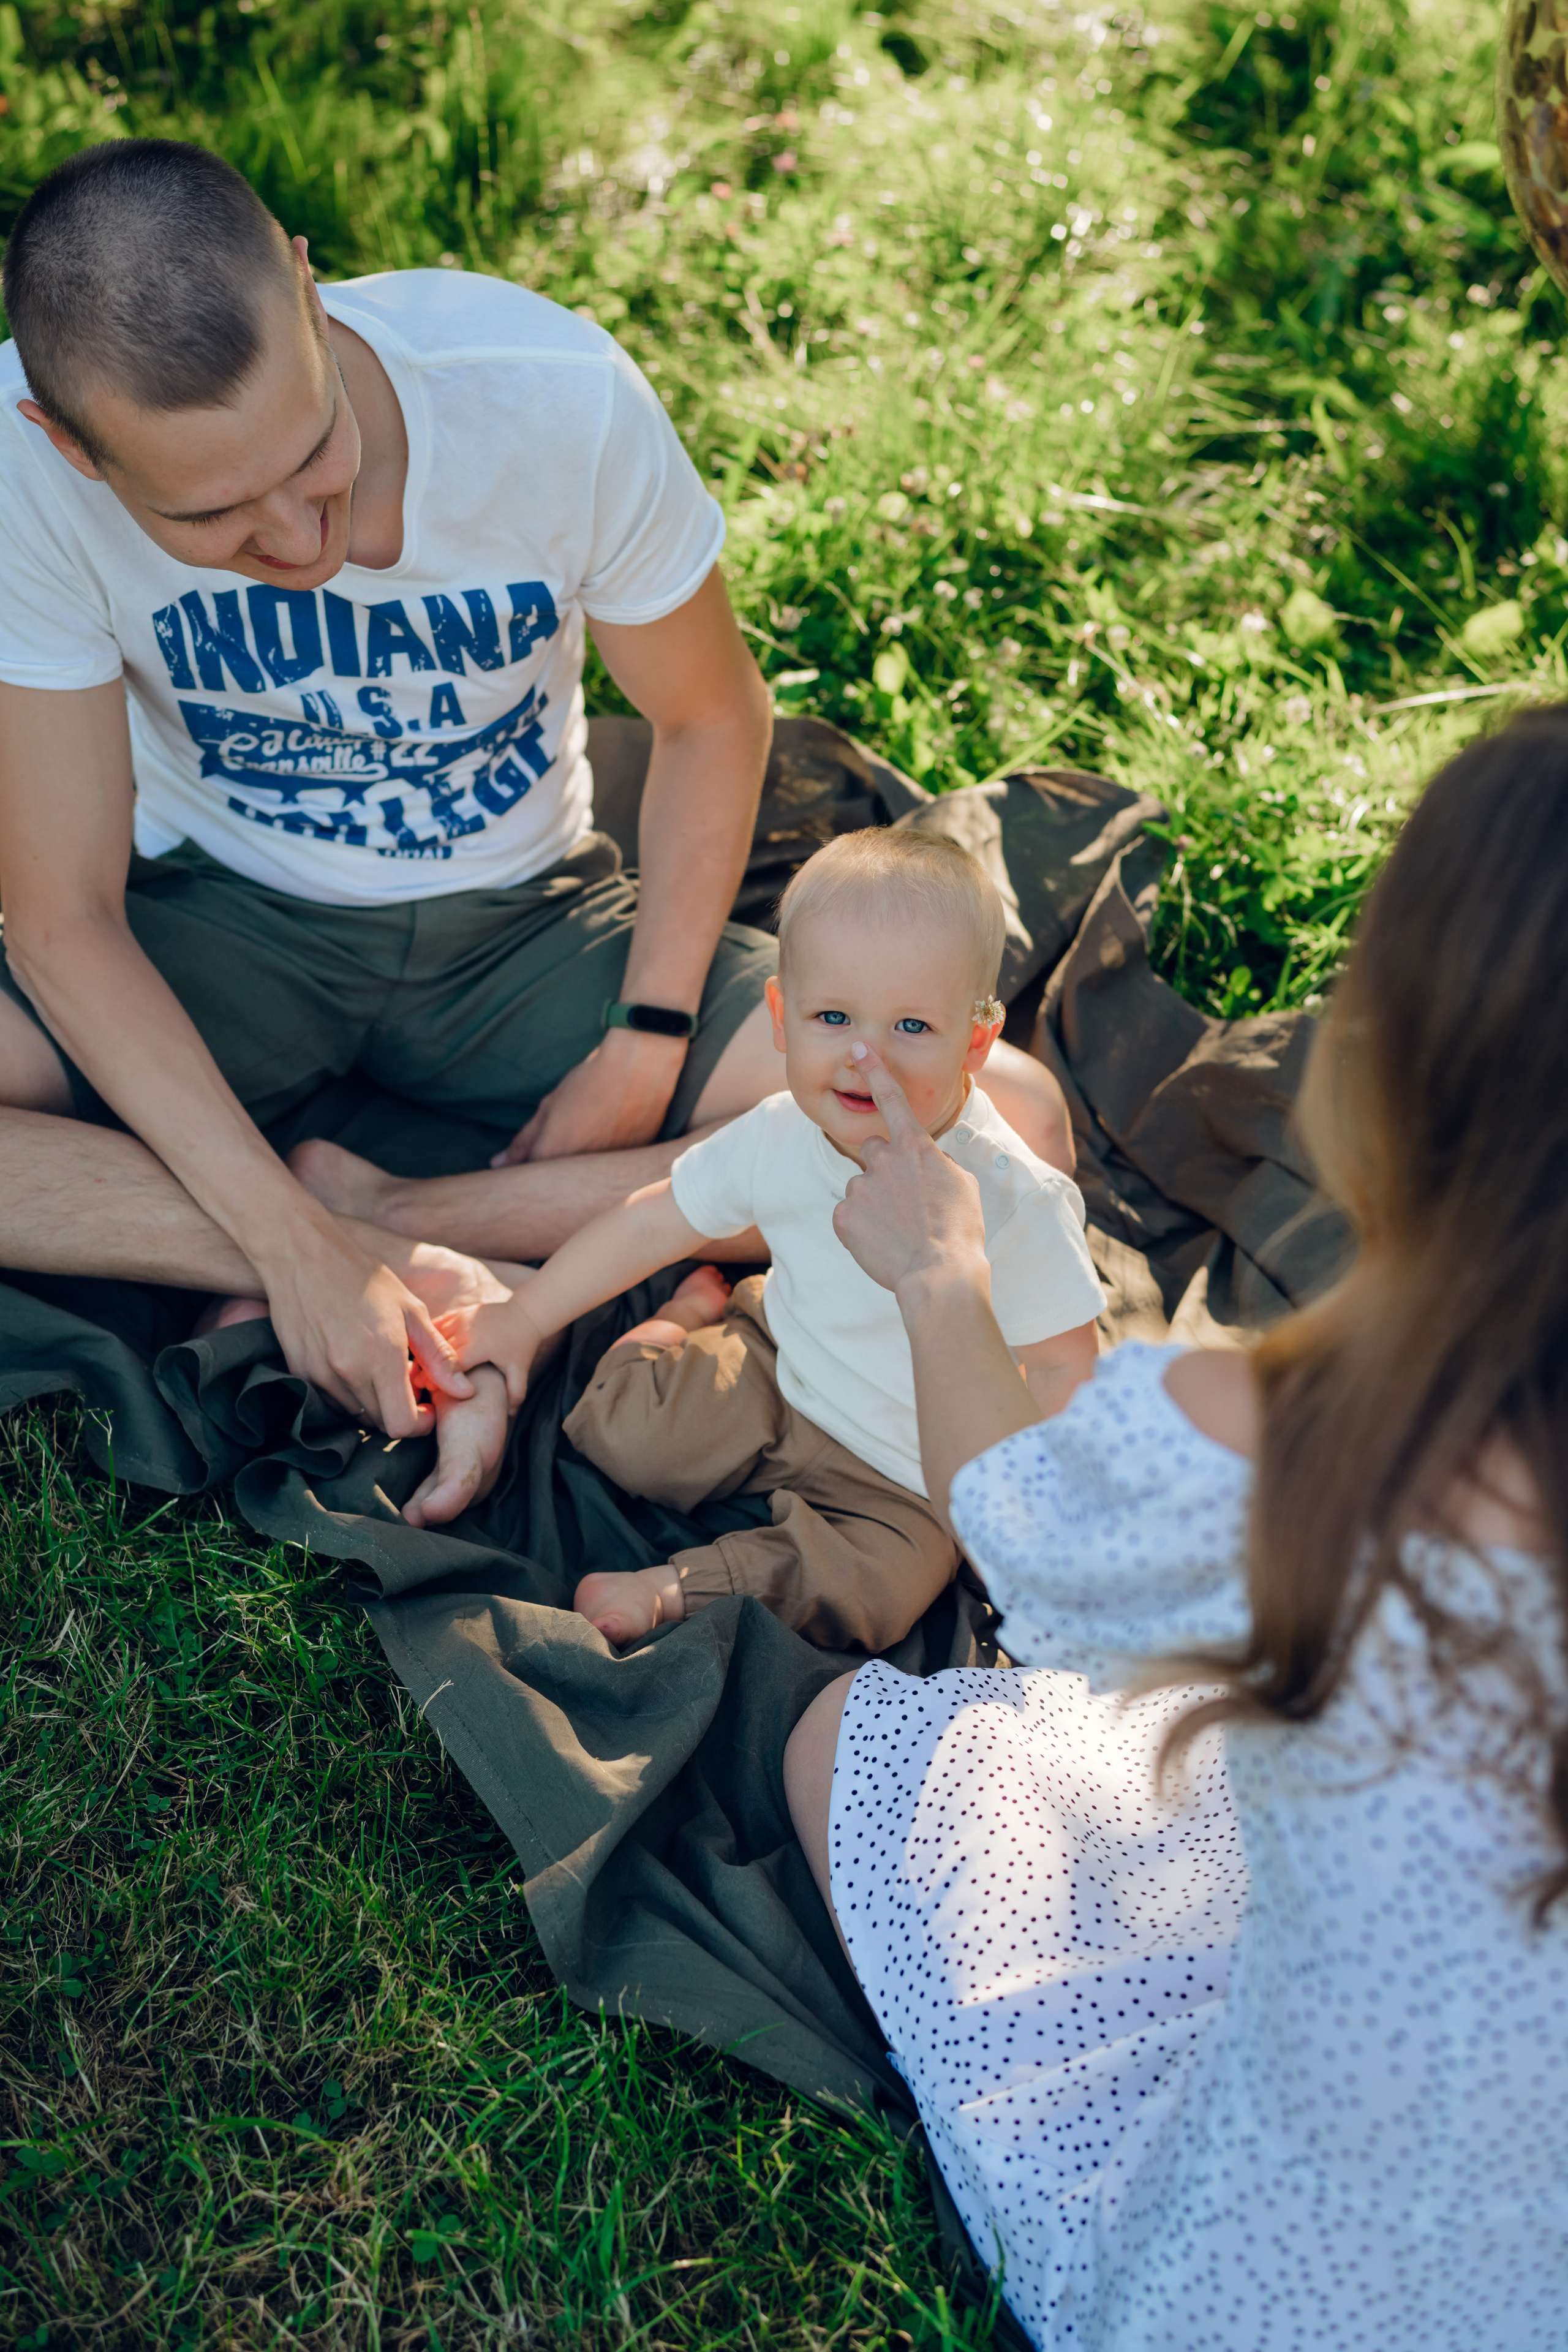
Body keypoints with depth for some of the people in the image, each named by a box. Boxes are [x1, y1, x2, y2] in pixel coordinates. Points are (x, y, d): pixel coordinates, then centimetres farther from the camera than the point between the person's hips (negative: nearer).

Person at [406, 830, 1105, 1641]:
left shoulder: (1013, 1199, -29)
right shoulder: (779, 1138, -16)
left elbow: (1061, 1367, -18)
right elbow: (651, 1224, -1)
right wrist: (523, 1317, 5)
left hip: (901, 1484, -3)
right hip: (773, 1370, 4)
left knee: (855, 1597, -27)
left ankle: (674, 1590, -7)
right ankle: (690, 1320, 20)